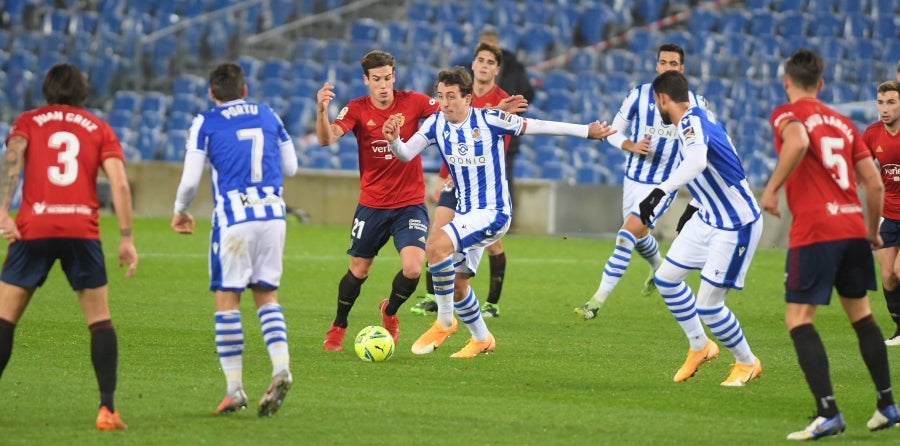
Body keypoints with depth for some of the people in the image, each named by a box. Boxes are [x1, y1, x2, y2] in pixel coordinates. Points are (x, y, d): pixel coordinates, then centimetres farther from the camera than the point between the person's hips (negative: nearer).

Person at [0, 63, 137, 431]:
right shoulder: (98, 128, 16)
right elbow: (119, 184, 3)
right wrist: (126, 238, 2)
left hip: (33, 229, -1)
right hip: (82, 231, 1)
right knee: (100, 320, 9)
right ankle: (108, 409, 0)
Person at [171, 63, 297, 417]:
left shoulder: (206, 123, 0)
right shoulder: (268, 116, 12)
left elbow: (190, 179, -3)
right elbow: (290, 167, 17)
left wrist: (180, 212, 15)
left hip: (233, 219, -4)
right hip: (273, 215, 4)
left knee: (227, 299, 3)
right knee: (266, 295, 13)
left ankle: (234, 388, 0)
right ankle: (281, 367, -8)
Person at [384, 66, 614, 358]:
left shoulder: (488, 120, -16)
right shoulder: (437, 124, -3)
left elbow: (536, 126, -7)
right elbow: (406, 153, -13)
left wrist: (587, 131, -1)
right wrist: (393, 140, -37)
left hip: (493, 212, -7)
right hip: (465, 213, 7)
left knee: (436, 245, -28)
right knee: (456, 285, 13)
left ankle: (445, 321, -14)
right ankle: (481, 339, 37)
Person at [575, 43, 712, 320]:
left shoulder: (695, 104, -5)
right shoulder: (639, 96, -3)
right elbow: (614, 132, 4)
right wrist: (632, 146, -18)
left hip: (665, 183, -4)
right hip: (634, 178, 4)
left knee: (628, 234, -17)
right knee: (639, 237, 21)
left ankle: (597, 301, -17)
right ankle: (658, 268, 57)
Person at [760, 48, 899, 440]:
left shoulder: (787, 114, 0)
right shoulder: (842, 122, 17)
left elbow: (798, 142, -25)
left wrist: (772, 188, -17)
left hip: (814, 232, -6)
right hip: (854, 228, 6)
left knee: (798, 319, -3)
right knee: (861, 314, 19)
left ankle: (828, 413, -14)